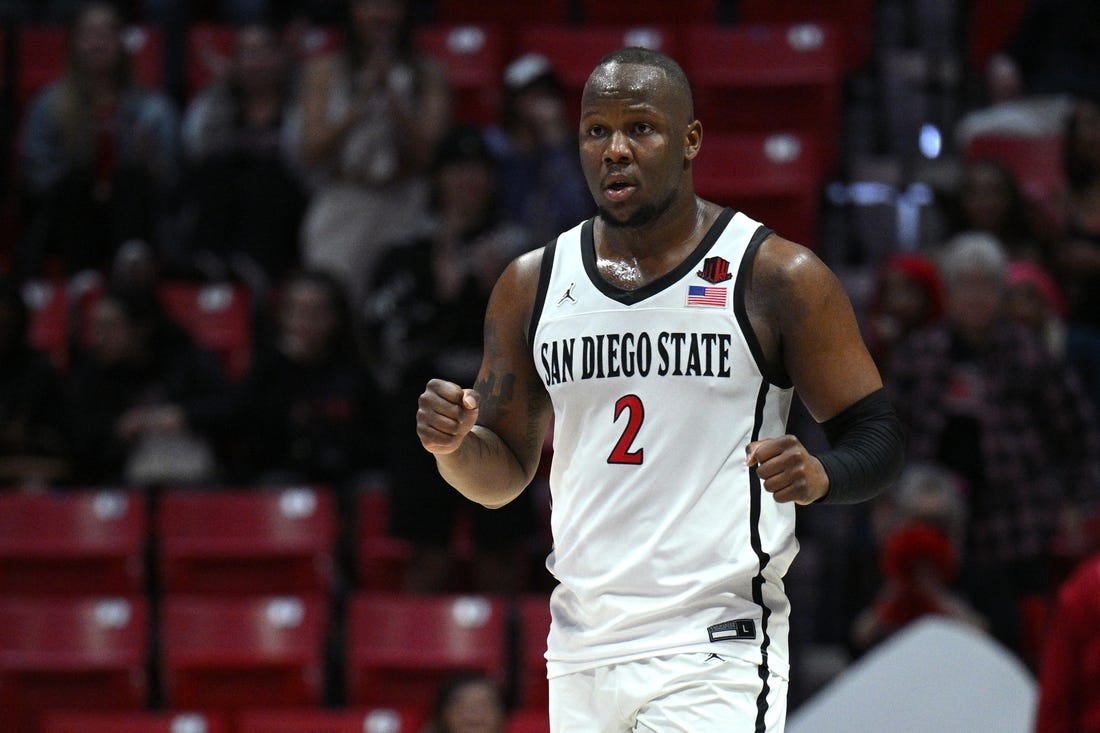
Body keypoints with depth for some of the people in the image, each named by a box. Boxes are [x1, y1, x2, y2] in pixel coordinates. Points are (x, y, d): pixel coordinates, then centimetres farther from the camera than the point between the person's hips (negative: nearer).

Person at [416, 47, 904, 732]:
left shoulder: (777, 275, -3)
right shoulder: (532, 284, 10)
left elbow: (879, 438, -1)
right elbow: (504, 475, 18)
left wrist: (818, 475, -23)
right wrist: (453, 444, -5)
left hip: (713, 653, -5)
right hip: (580, 656, 5)